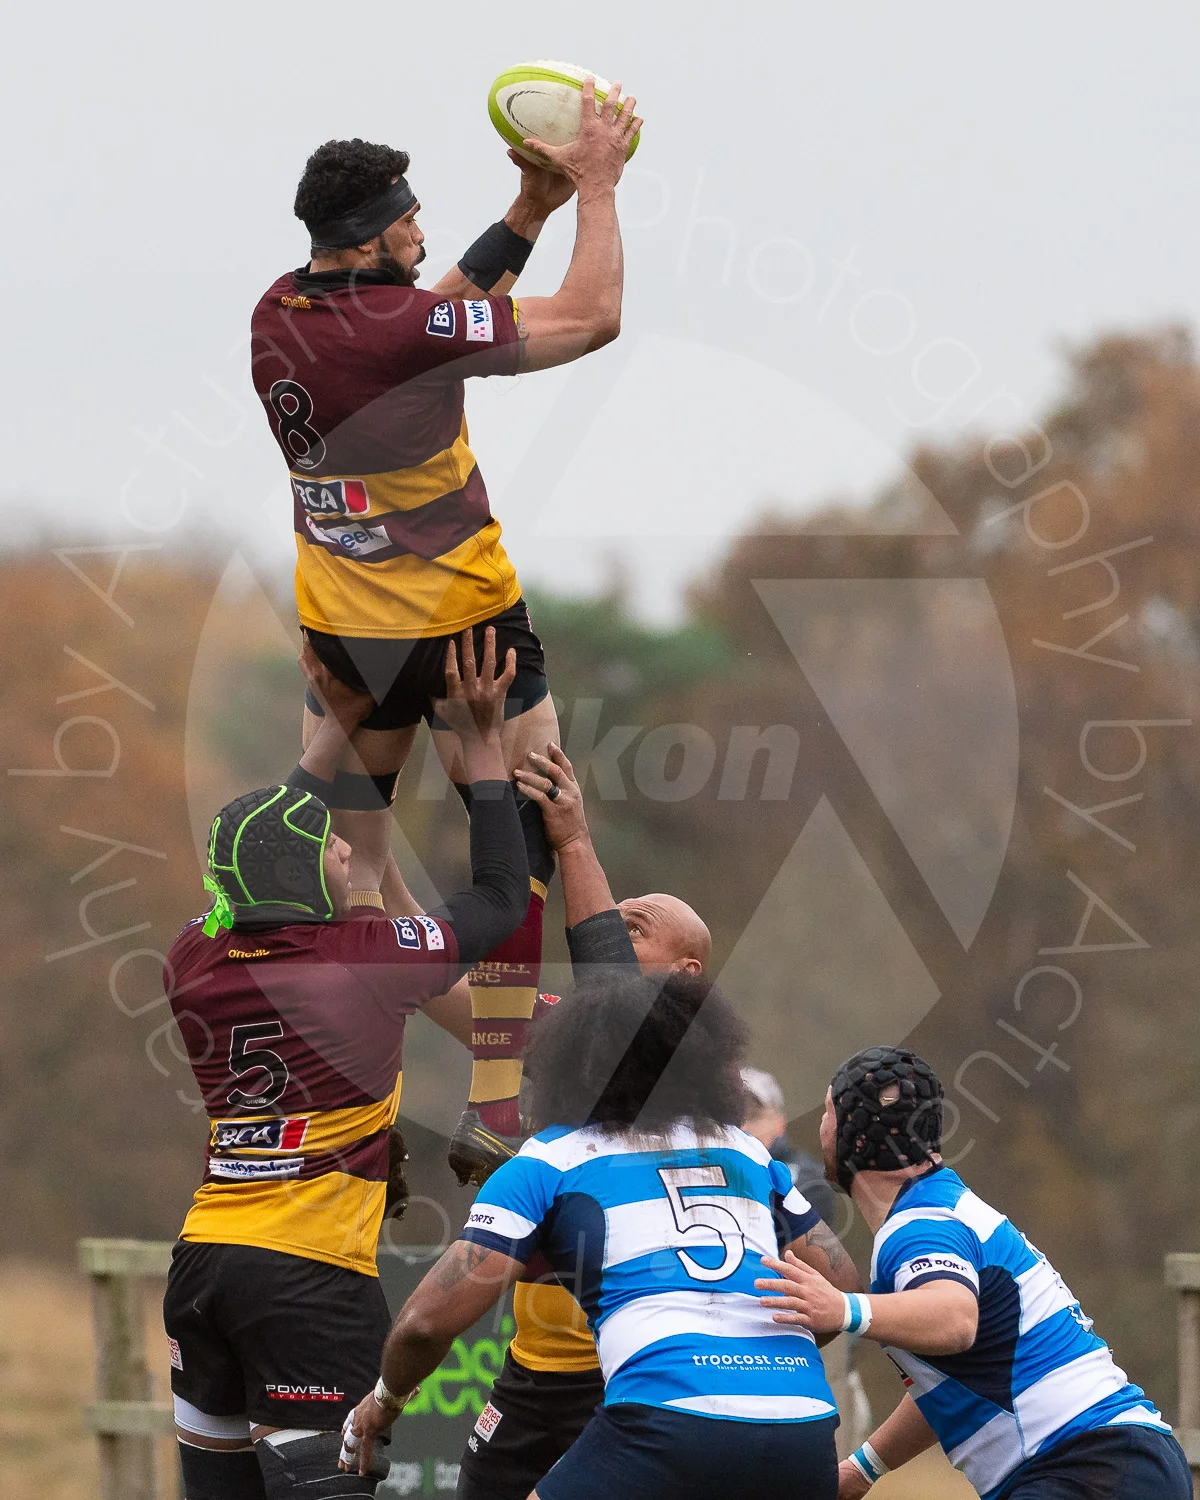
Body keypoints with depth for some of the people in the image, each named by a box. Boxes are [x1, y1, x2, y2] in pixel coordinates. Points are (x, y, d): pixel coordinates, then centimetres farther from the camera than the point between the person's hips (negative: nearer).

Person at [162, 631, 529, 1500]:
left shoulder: (195, 963, 5)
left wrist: (341, 724, 31)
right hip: (312, 1274, -6)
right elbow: (502, 897, 8)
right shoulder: (368, 960, -9)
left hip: (201, 1262, 6)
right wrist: (482, 739, 14)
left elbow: (262, 853, 26)